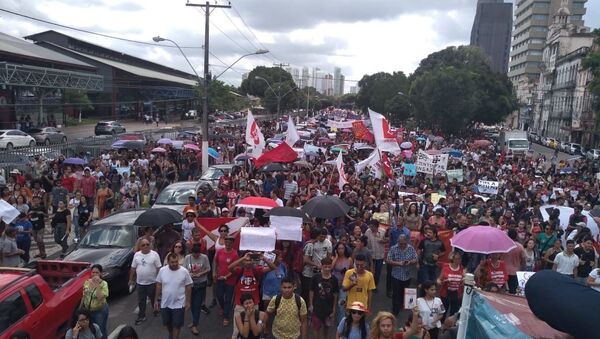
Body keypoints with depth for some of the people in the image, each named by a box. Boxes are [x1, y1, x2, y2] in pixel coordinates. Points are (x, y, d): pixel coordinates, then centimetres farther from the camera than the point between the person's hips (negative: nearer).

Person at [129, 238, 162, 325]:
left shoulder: (154, 254, -9)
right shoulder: (136, 255, 0)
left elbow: (159, 268, -7)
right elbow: (133, 268, 7)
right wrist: (131, 279, 7)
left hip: (152, 282, -3)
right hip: (140, 283, 3)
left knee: (154, 299, 12)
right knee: (141, 301, 12)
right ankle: (141, 316, 23)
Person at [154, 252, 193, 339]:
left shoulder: (184, 271, -14)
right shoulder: (162, 270, -8)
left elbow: (188, 287, -6)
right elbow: (159, 285, 3)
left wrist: (188, 301, -5)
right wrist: (157, 300, 4)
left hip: (178, 304, -3)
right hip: (165, 303, 3)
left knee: (177, 325, 4)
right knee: (167, 323, 20)